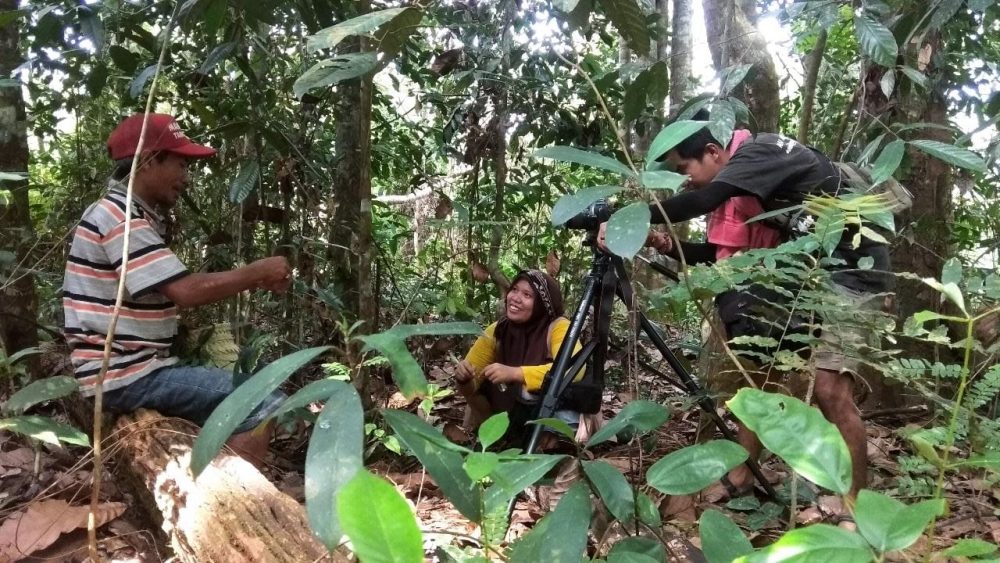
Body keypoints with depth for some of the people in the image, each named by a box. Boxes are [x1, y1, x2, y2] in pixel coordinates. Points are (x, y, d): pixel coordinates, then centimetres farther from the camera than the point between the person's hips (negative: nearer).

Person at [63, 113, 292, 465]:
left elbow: (179, 289, 13)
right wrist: (258, 272, -12)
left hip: (135, 367, 10)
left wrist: (254, 279, 4)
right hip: (126, 375, -10)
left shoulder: (133, 217, 16)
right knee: (265, 406, -18)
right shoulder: (120, 217, -15)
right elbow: (186, 291, -23)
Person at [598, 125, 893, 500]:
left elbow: (702, 201, -34)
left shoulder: (760, 152, -18)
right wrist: (670, 246, -7)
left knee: (829, 388, -18)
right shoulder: (748, 177, 9)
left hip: (852, 269, -9)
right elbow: (719, 253, 10)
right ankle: (740, 477, 13)